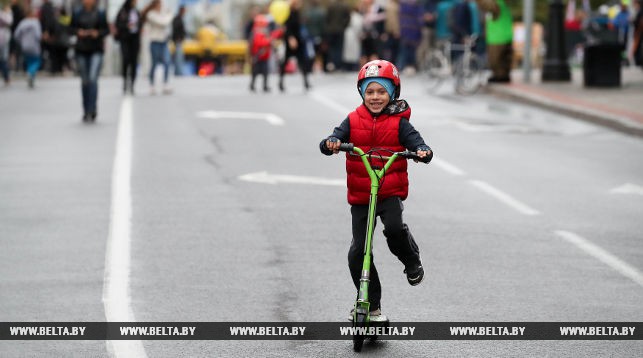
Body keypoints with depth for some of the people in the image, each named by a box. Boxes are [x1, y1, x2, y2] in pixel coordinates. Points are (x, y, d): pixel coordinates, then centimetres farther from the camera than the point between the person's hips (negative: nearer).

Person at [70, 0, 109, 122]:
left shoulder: (100, 14, 1)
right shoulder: (77, 14, 5)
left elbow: (106, 30, 5)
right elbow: (71, 28, 9)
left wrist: (98, 33, -14)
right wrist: (78, 32, -12)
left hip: (96, 51, -2)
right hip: (81, 51, 2)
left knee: (93, 79, -17)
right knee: (85, 81, 8)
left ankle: (91, 112, -16)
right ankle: (86, 112, 20)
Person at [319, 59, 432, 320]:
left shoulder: (398, 123, -1)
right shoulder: (353, 121, 3)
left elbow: (413, 139, -12)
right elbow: (336, 138, -6)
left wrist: (422, 150, -35)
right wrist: (331, 143, -30)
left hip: (391, 192, -2)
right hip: (360, 195, 2)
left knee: (394, 227, -31)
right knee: (358, 252, 0)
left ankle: (412, 262, 1)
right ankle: (372, 306, 13)